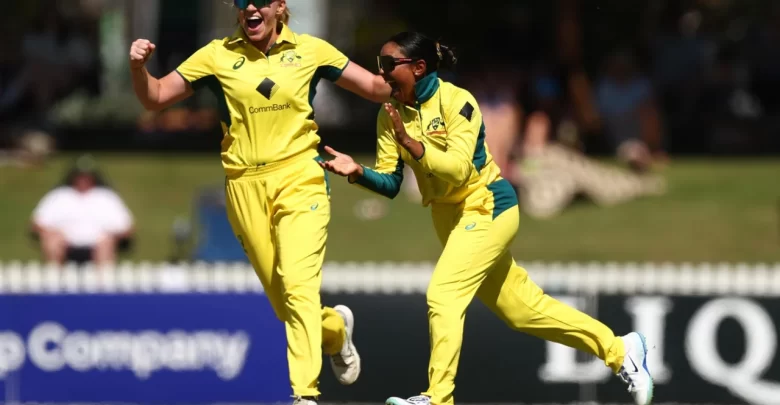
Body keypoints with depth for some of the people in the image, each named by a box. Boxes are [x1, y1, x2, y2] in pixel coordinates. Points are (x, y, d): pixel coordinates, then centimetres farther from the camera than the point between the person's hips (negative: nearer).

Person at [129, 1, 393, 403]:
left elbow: (376, 88, 9)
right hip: (246, 187, 2)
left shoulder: (309, 50, 3)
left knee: (298, 285, -21)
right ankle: (335, 328, 39)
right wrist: (139, 68, -15)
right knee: (283, 300, 6)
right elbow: (154, 98, 6)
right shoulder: (217, 55, 3)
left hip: (299, 179, -2)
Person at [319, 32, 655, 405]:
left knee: (443, 293, -22)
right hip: (449, 217, 8)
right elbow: (390, 183, -2)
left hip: (486, 208, -8)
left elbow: (459, 169, -29)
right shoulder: (391, 115, -1)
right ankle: (618, 350, 24)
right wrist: (358, 173, -22)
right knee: (524, 308, 12)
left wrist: (410, 143, -38)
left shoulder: (456, 101, -19)